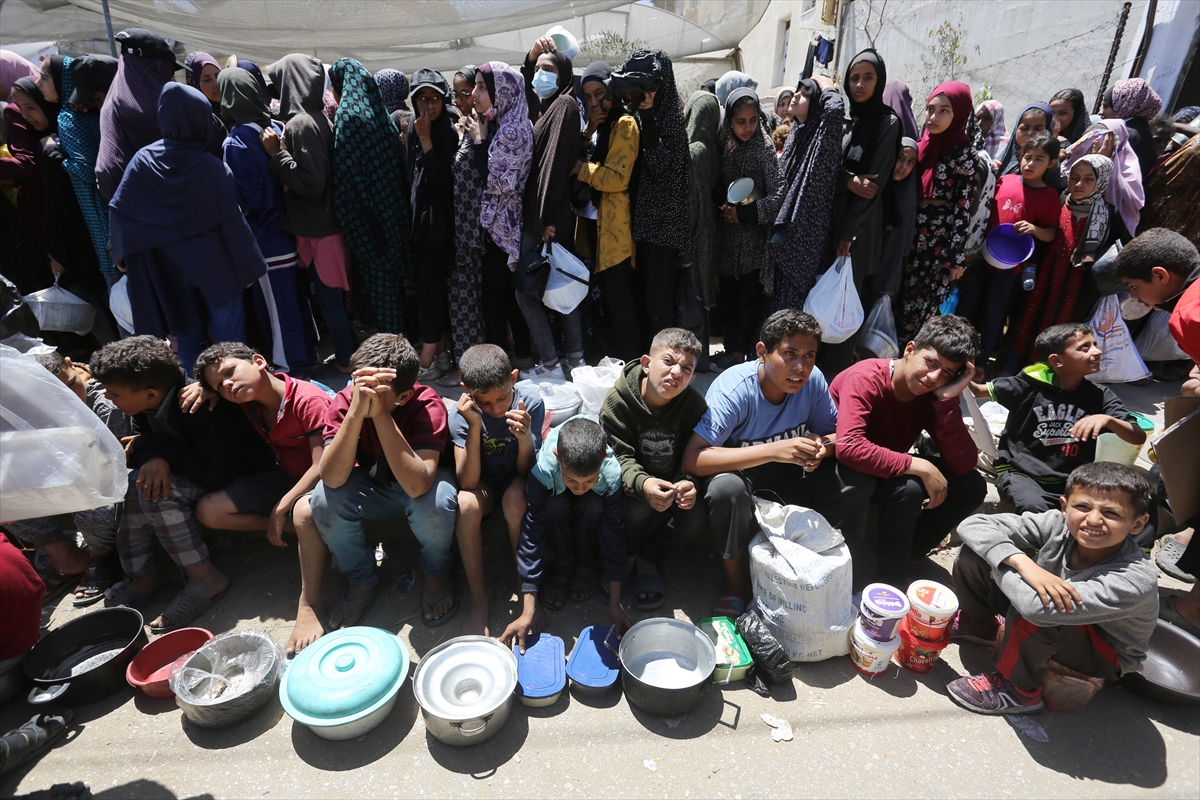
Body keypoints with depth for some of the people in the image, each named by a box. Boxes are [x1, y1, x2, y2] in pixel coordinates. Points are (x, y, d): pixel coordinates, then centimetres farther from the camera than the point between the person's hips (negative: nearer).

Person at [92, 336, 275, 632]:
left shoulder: (204, 407, -30)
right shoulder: (146, 407, -6)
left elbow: (217, 476, -29)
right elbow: (137, 447, 9)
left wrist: (157, 449, -24)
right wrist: (151, 456, -15)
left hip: (239, 481, -8)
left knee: (150, 488, -27)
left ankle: (204, 576, -18)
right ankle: (144, 575, -2)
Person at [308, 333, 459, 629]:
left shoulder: (427, 405, -31)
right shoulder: (345, 401, -23)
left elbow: (417, 486, -43)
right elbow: (333, 479, -35)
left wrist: (380, 415, -46)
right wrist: (356, 412, -47)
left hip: (421, 484, -2)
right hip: (372, 489, 3)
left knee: (435, 502, -36)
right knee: (324, 500, -26)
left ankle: (437, 572, -1)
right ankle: (362, 580, 2)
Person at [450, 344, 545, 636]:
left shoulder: (531, 403, -22)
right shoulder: (461, 414, -21)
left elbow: (525, 470, -19)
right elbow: (467, 482, -27)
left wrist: (525, 438, -40)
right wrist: (474, 426, -38)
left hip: (517, 480, 0)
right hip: (484, 482, 1)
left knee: (515, 499, -35)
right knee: (466, 504, -33)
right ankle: (479, 599, -15)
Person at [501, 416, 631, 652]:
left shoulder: (613, 474, -37)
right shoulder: (542, 470, -40)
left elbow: (615, 534, -27)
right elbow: (531, 535, -35)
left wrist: (615, 603, -26)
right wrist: (528, 609, -36)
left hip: (592, 511, 1)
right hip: (557, 499, 0)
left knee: (594, 506, -34)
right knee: (554, 505, -35)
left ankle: (585, 565, -5)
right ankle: (561, 568, -8)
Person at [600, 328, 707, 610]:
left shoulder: (694, 404, -13)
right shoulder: (617, 399, -20)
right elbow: (620, 457, -24)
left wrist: (688, 482, -37)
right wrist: (643, 484, -46)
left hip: (673, 480, 3)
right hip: (635, 486, -2)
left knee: (696, 517, -24)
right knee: (638, 509, -34)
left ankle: (648, 560, 7)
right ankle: (626, 558, 2)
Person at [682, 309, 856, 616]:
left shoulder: (813, 379, -16)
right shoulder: (733, 388, -30)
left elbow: (835, 433, -2)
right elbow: (692, 460, -38)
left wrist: (820, 446, -29)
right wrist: (773, 450, -45)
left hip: (789, 471, 5)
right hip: (738, 468, -4)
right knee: (727, 488, -37)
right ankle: (734, 579, -9)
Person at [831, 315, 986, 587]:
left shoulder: (934, 394, -8)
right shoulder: (866, 379, -27)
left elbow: (964, 466, -16)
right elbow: (848, 447, -42)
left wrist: (948, 400, -25)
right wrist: (919, 467, -35)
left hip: (890, 474, 7)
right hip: (838, 470, -6)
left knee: (972, 486, -8)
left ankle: (906, 555, 6)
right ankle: (893, 577, -11)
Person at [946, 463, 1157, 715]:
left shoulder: (1136, 581, -35)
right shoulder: (1058, 525, -22)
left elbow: (1037, 607, -48)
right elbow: (974, 525, -26)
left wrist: (997, 566, -30)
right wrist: (1023, 563, -40)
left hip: (1107, 659, -5)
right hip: (1055, 630, 5)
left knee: (1032, 610, -38)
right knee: (973, 554, -14)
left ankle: (1020, 689, -10)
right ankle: (979, 625, 16)